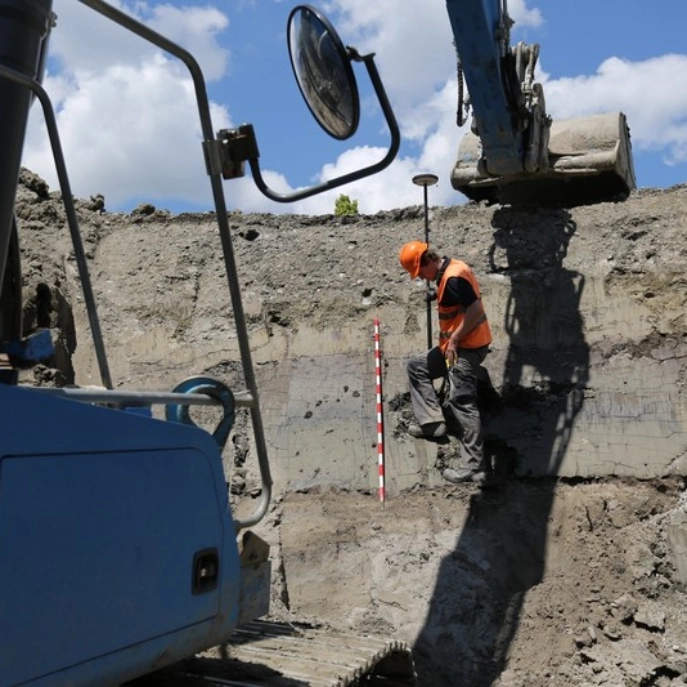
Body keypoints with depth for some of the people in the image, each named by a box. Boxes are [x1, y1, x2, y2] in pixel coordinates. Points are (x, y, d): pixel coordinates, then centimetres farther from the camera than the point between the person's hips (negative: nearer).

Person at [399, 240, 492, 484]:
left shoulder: (453, 277, -19)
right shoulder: (447, 273, 13)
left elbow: (475, 309, -26)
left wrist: (454, 340, -19)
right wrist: (449, 341, 17)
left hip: (467, 347, -11)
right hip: (454, 346, 11)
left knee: (462, 403, -11)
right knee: (416, 366, 19)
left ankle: (474, 466, -7)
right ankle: (433, 421, 14)